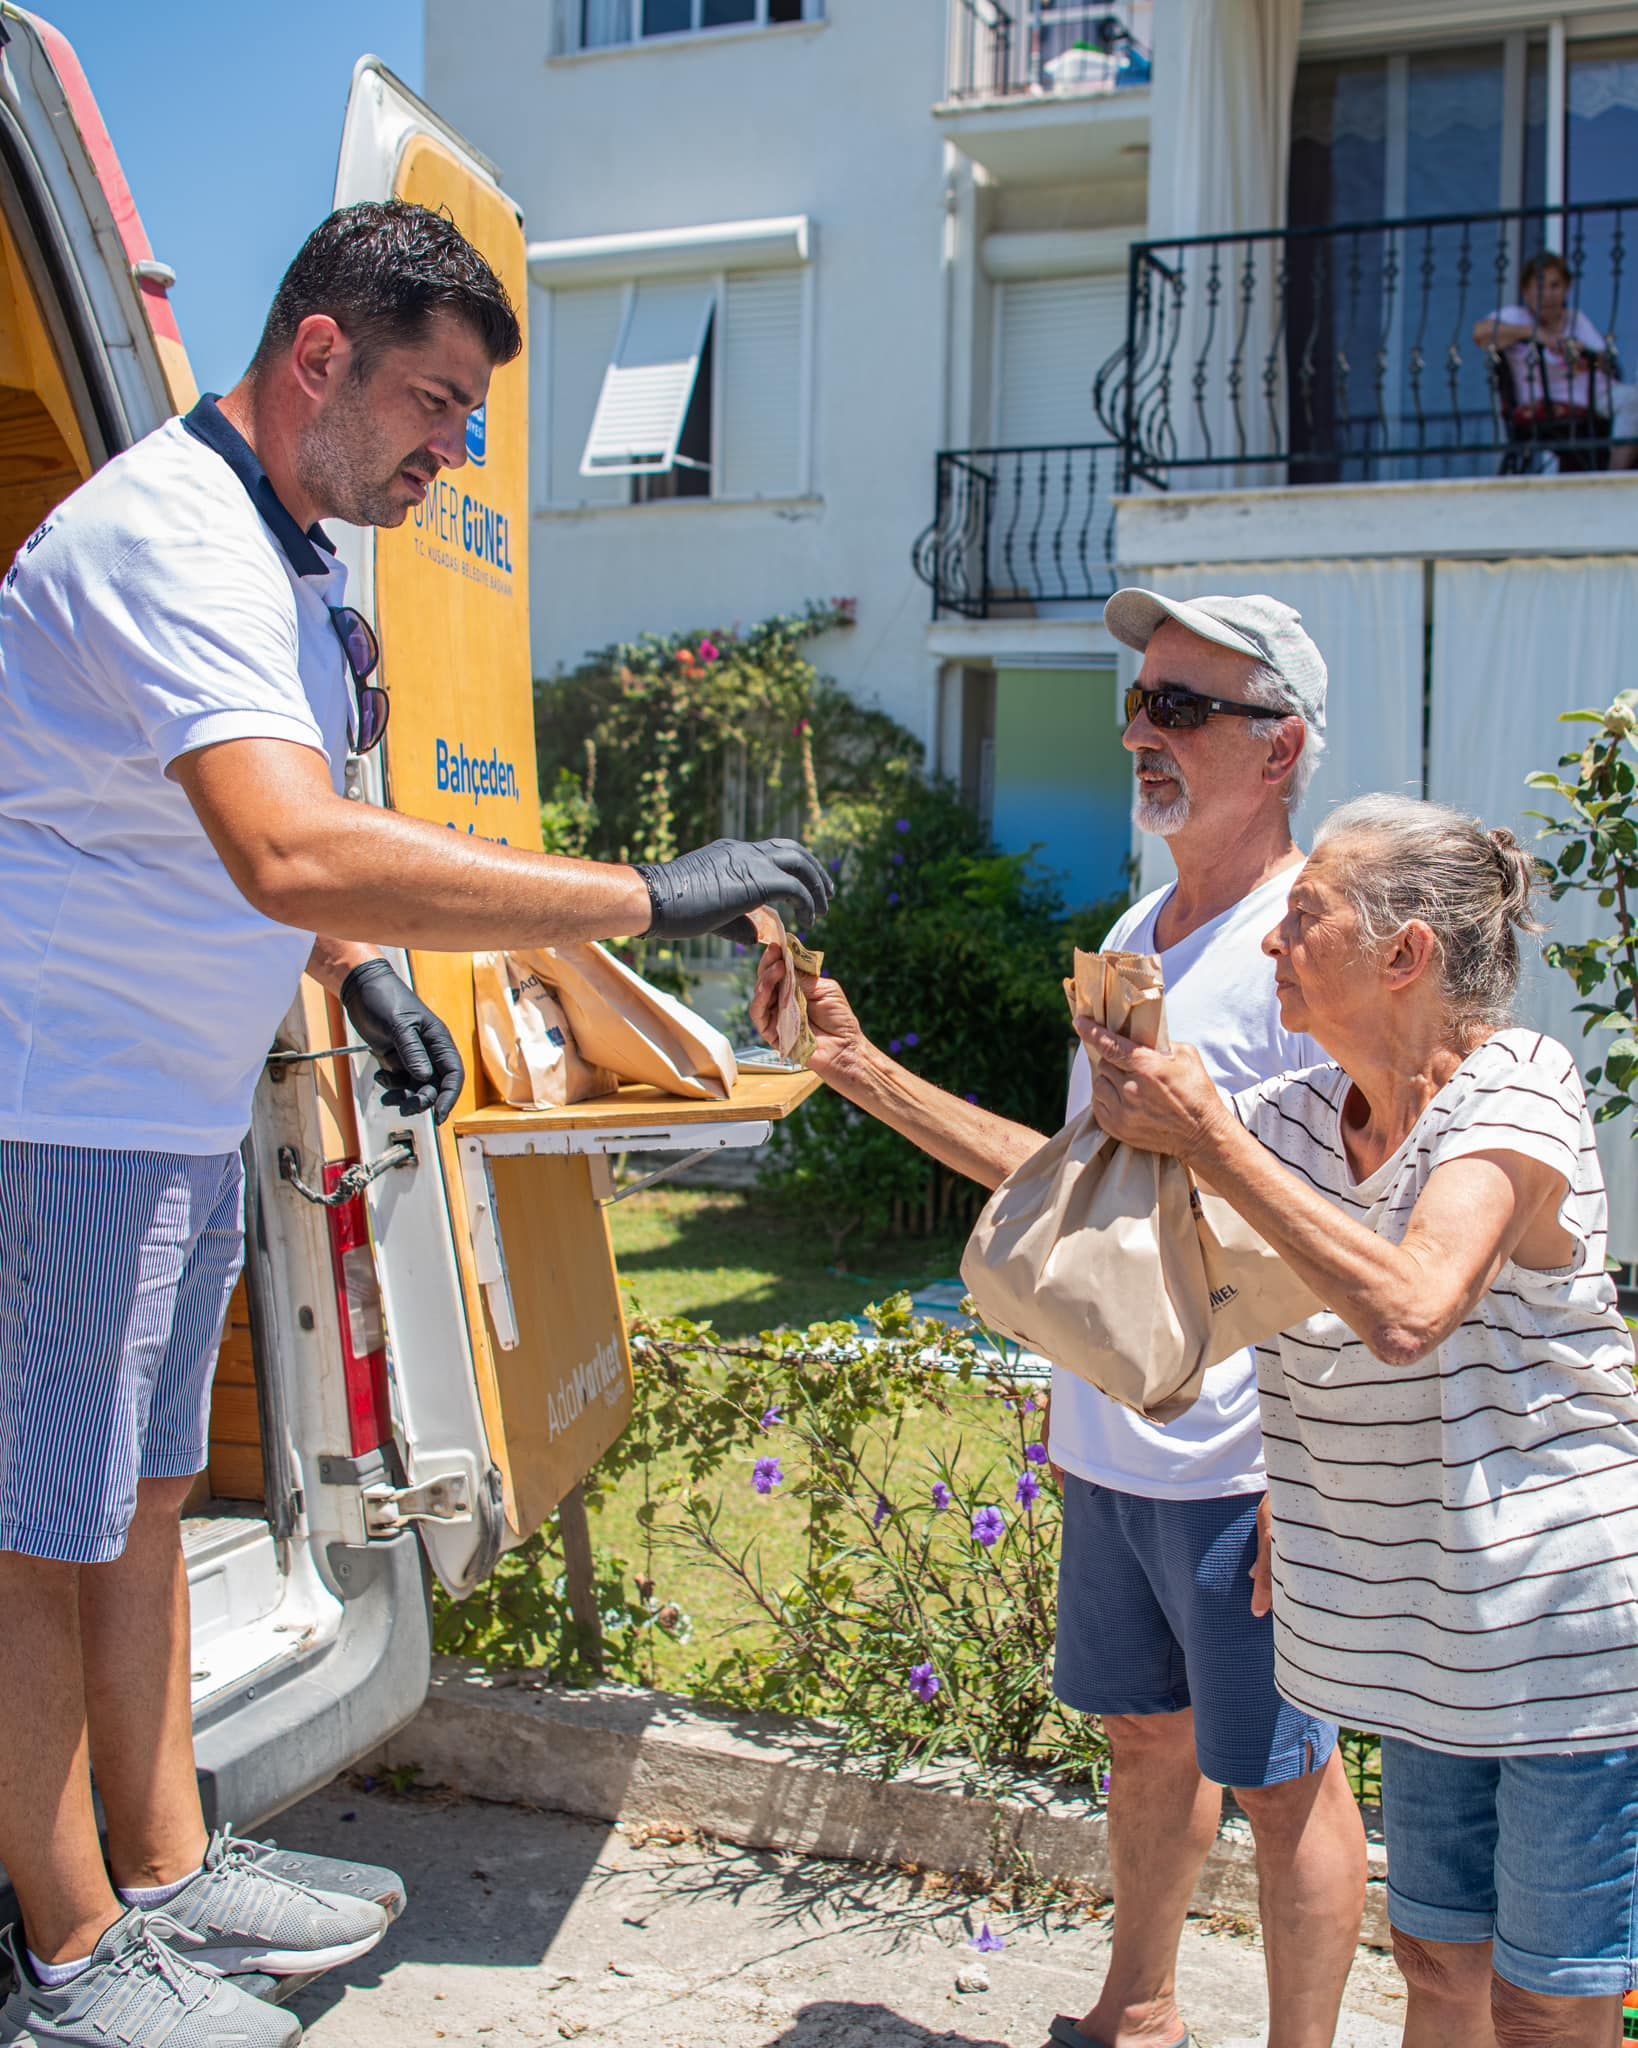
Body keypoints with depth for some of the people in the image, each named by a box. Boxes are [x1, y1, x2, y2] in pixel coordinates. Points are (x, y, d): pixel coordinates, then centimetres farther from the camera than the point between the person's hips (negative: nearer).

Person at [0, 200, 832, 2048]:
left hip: (176, 1104, 10)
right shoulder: (170, 537, -22)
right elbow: (291, 855, -39)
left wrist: (361, 973, 10)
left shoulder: (276, 549, 12)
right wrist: (654, 896, -37)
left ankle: (166, 1867, 32)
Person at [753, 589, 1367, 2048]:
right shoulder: (1137, 934, 10)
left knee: (1280, 1775, 7)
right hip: (1109, 1447, 8)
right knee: (1146, 1733, 22)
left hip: (1244, 1467, -8)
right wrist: (867, 1072, 13)